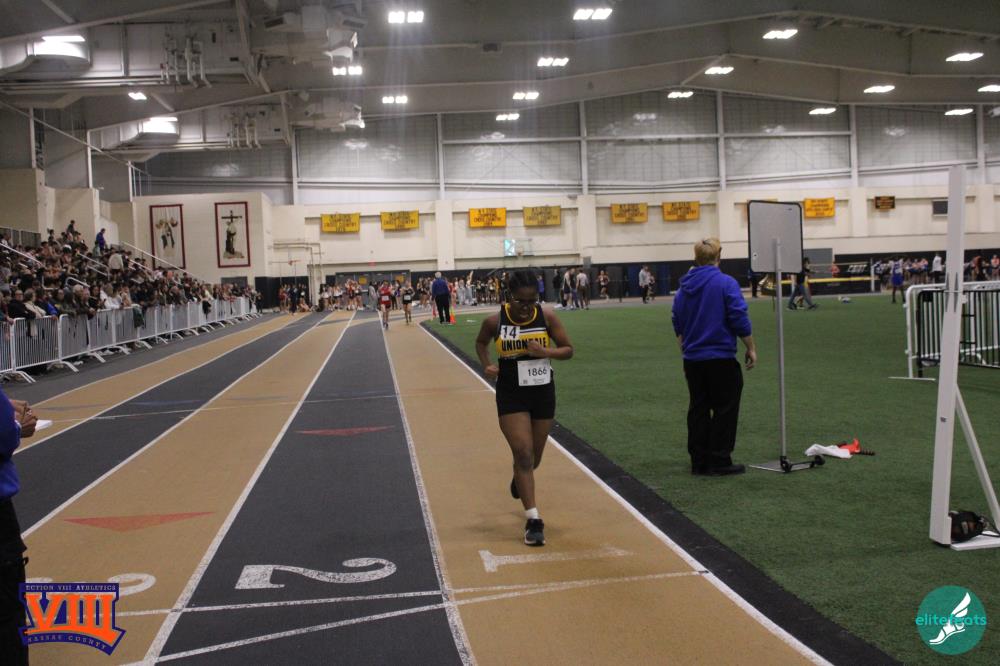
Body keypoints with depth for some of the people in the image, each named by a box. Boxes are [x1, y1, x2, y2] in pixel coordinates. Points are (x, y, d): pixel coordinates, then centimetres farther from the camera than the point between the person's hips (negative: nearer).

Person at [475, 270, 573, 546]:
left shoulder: (547, 316, -9)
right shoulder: (495, 321, -10)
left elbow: (568, 350, -4)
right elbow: (481, 342, 12)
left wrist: (544, 352, -22)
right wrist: (487, 365, -5)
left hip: (543, 393, 2)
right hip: (511, 396, -2)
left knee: (534, 456, 17)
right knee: (523, 453, -12)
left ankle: (519, 479, 53)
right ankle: (533, 520, -9)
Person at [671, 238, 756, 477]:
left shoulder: (684, 287, 5)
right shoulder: (726, 283, -12)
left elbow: (677, 324, 13)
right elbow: (740, 320, -14)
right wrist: (751, 348, -2)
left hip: (693, 359, 5)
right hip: (721, 358, -5)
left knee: (698, 409, 12)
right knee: (725, 410, 4)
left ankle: (699, 461, 14)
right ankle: (719, 462, 3)